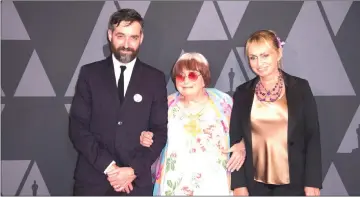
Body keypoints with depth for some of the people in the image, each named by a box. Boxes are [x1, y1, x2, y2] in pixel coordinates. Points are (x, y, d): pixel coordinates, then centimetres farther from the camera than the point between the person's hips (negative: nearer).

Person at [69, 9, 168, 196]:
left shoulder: (155, 78, 1)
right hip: (92, 178, 0)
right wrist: (108, 166, -13)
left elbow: (160, 131, 0)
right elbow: (77, 126, -4)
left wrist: (134, 170, -11)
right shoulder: (89, 73, 1)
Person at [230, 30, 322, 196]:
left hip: (292, 182, -1)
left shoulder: (300, 87, -2)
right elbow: (234, 140, 2)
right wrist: (238, 183, -3)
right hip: (254, 182, 1)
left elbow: (313, 137, -3)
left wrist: (312, 182, -7)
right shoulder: (242, 93, 1)